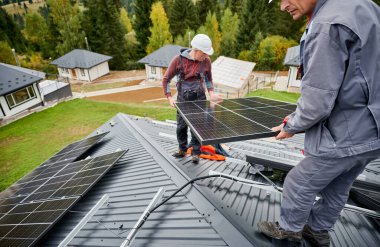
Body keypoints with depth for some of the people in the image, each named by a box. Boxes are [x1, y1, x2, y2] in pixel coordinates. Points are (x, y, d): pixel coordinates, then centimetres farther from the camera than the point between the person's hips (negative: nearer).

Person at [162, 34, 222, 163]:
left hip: (199, 99, 0)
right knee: (181, 126, 8)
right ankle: (182, 149, 29)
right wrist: (169, 97, -10)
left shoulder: (206, 61, -4)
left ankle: (195, 152, 16)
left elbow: (208, 79, 13)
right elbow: (166, 79, -2)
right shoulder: (178, 59, -10)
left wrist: (211, 93, -3)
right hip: (183, 99, 0)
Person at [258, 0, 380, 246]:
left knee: (298, 185, 13)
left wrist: (291, 127, -4)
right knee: (336, 190, 24)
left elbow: (318, 102, -24)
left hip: (343, 137, -9)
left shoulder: (328, 26, -24)